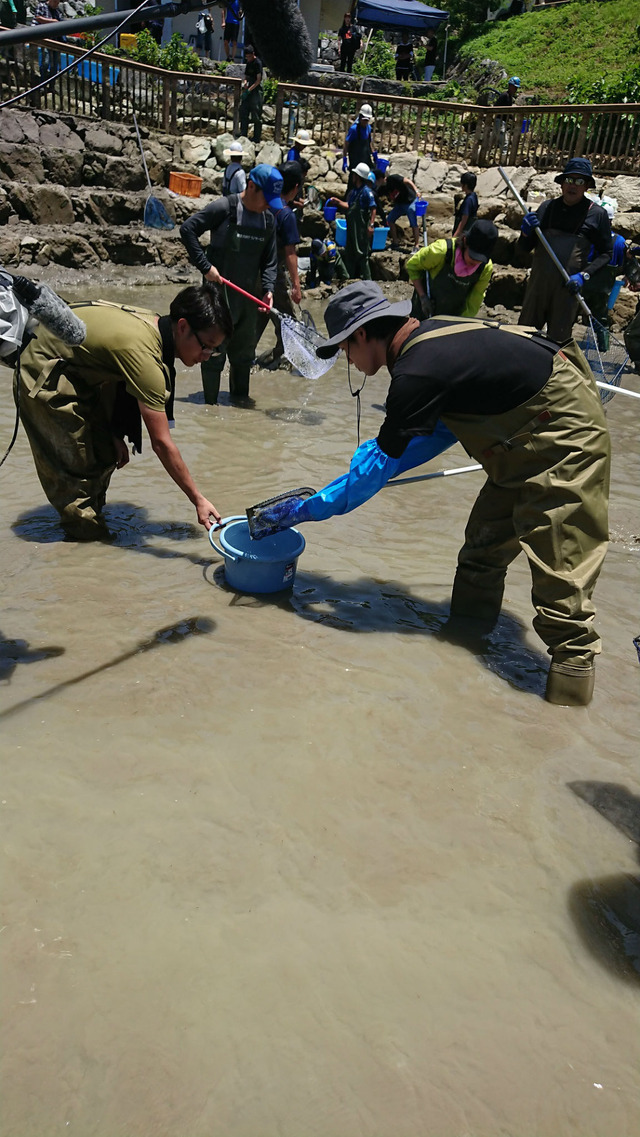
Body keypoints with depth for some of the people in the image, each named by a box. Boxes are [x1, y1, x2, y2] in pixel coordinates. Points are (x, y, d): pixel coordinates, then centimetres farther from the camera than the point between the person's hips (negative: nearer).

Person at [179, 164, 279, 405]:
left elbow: (269, 260, 12)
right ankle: (211, 402, 10)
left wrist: (268, 289, -4)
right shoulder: (224, 208, -12)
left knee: (245, 350, 15)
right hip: (219, 294, -6)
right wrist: (205, 266, -17)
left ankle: (240, 395, 30)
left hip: (248, 295, 6)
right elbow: (187, 229, -13)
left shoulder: (268, 220, 7)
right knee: (215, 351, 0)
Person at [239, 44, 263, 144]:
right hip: (248, 91, 8)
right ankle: (243, 137, 19)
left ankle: (257, 140, 2)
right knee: (243, 114, 10)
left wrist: (249, 90, -19)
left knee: (256, 117, -4)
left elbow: (258, 80, -15)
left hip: (256, 92, -8)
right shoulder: (248, 63, 13)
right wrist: (244, 83, -4)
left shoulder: (257, 63, -11)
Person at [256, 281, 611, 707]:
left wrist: (308, 508, -8)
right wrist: (370, 466, 14)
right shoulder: (431, 335, 4)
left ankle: (573, 667, 2)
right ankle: (466, 633, 30)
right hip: (533, 439, 10)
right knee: (484, 545, 16)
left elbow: (378, 465, -18)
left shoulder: (419, 371, -25)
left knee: (559, 567, -8)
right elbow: (442, 431, 14)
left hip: (565, 443, -10)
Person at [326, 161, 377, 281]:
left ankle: (366, 279, 0)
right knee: (349, 253, 13)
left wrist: (371, 225, -24)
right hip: (352, 227, 9)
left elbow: (373, 208, -17)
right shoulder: (353, 191, 14)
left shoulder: (366, 191, -12)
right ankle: (350, 277, 22)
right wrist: (338, 201, 20)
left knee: (361, 253, -6)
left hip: (362, 228, -9)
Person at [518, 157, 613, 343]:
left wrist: (584, 275, -12)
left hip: (568, 287, -3)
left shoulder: (597, 214, -2)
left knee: (557, 341, 5)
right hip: (538, 281, 3)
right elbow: (525, 247, 11)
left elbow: (606, 253, 3)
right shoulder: (547, 207, 6)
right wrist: (526, 231, -12)